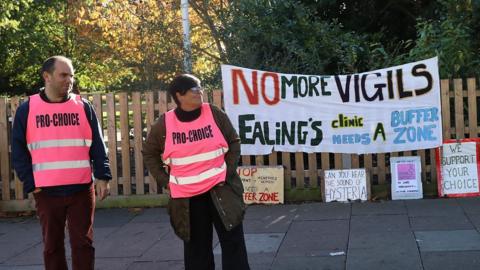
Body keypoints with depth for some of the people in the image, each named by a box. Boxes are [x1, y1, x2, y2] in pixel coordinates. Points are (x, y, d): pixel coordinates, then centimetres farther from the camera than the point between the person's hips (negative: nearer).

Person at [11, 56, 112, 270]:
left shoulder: (83, 107, 4)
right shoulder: (27, 109, 2)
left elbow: (97, 146, 4)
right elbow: (19, 151, 3)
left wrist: (102, 177, -5)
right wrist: (30, 184, -4)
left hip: (82, 189, 0)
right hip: (46, 192, 0)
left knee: (83, 243, 4)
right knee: (52, 245, 9)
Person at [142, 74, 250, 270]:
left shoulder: (214, 114, -5)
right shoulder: (164, 123, -5)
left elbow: (234, 142, 5)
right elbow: (149, 153, 9)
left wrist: (228, 171, -3)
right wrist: (164, 180, 2)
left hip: (220, 188, 0)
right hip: (186, 195, 0)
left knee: (233, 240, 1)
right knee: (196, 246, 11)